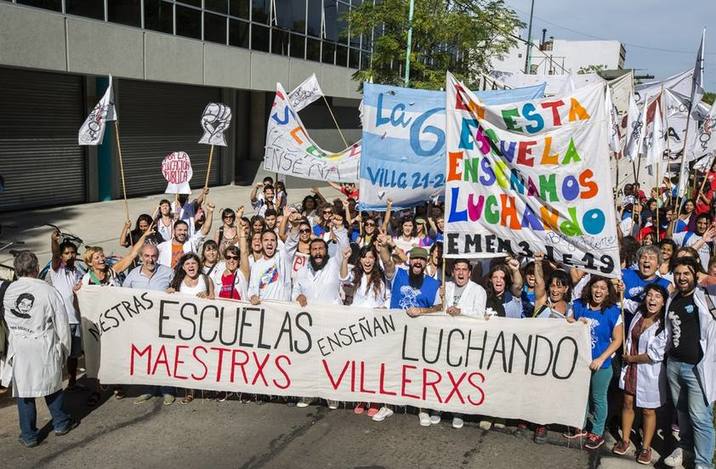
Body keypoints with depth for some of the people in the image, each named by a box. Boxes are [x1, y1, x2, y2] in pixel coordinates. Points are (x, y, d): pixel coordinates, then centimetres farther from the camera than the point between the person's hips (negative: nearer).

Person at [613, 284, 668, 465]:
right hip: (630, 367, 5)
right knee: (627, 403, 11)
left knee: (648, 410, 6)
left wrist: (632, 358, -7)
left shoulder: (665, 325, -17)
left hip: (650, 371, -5)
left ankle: (646, 447, 21)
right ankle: (624, 440, 26)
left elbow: (655, 355, -18)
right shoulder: (639, 314, 0)